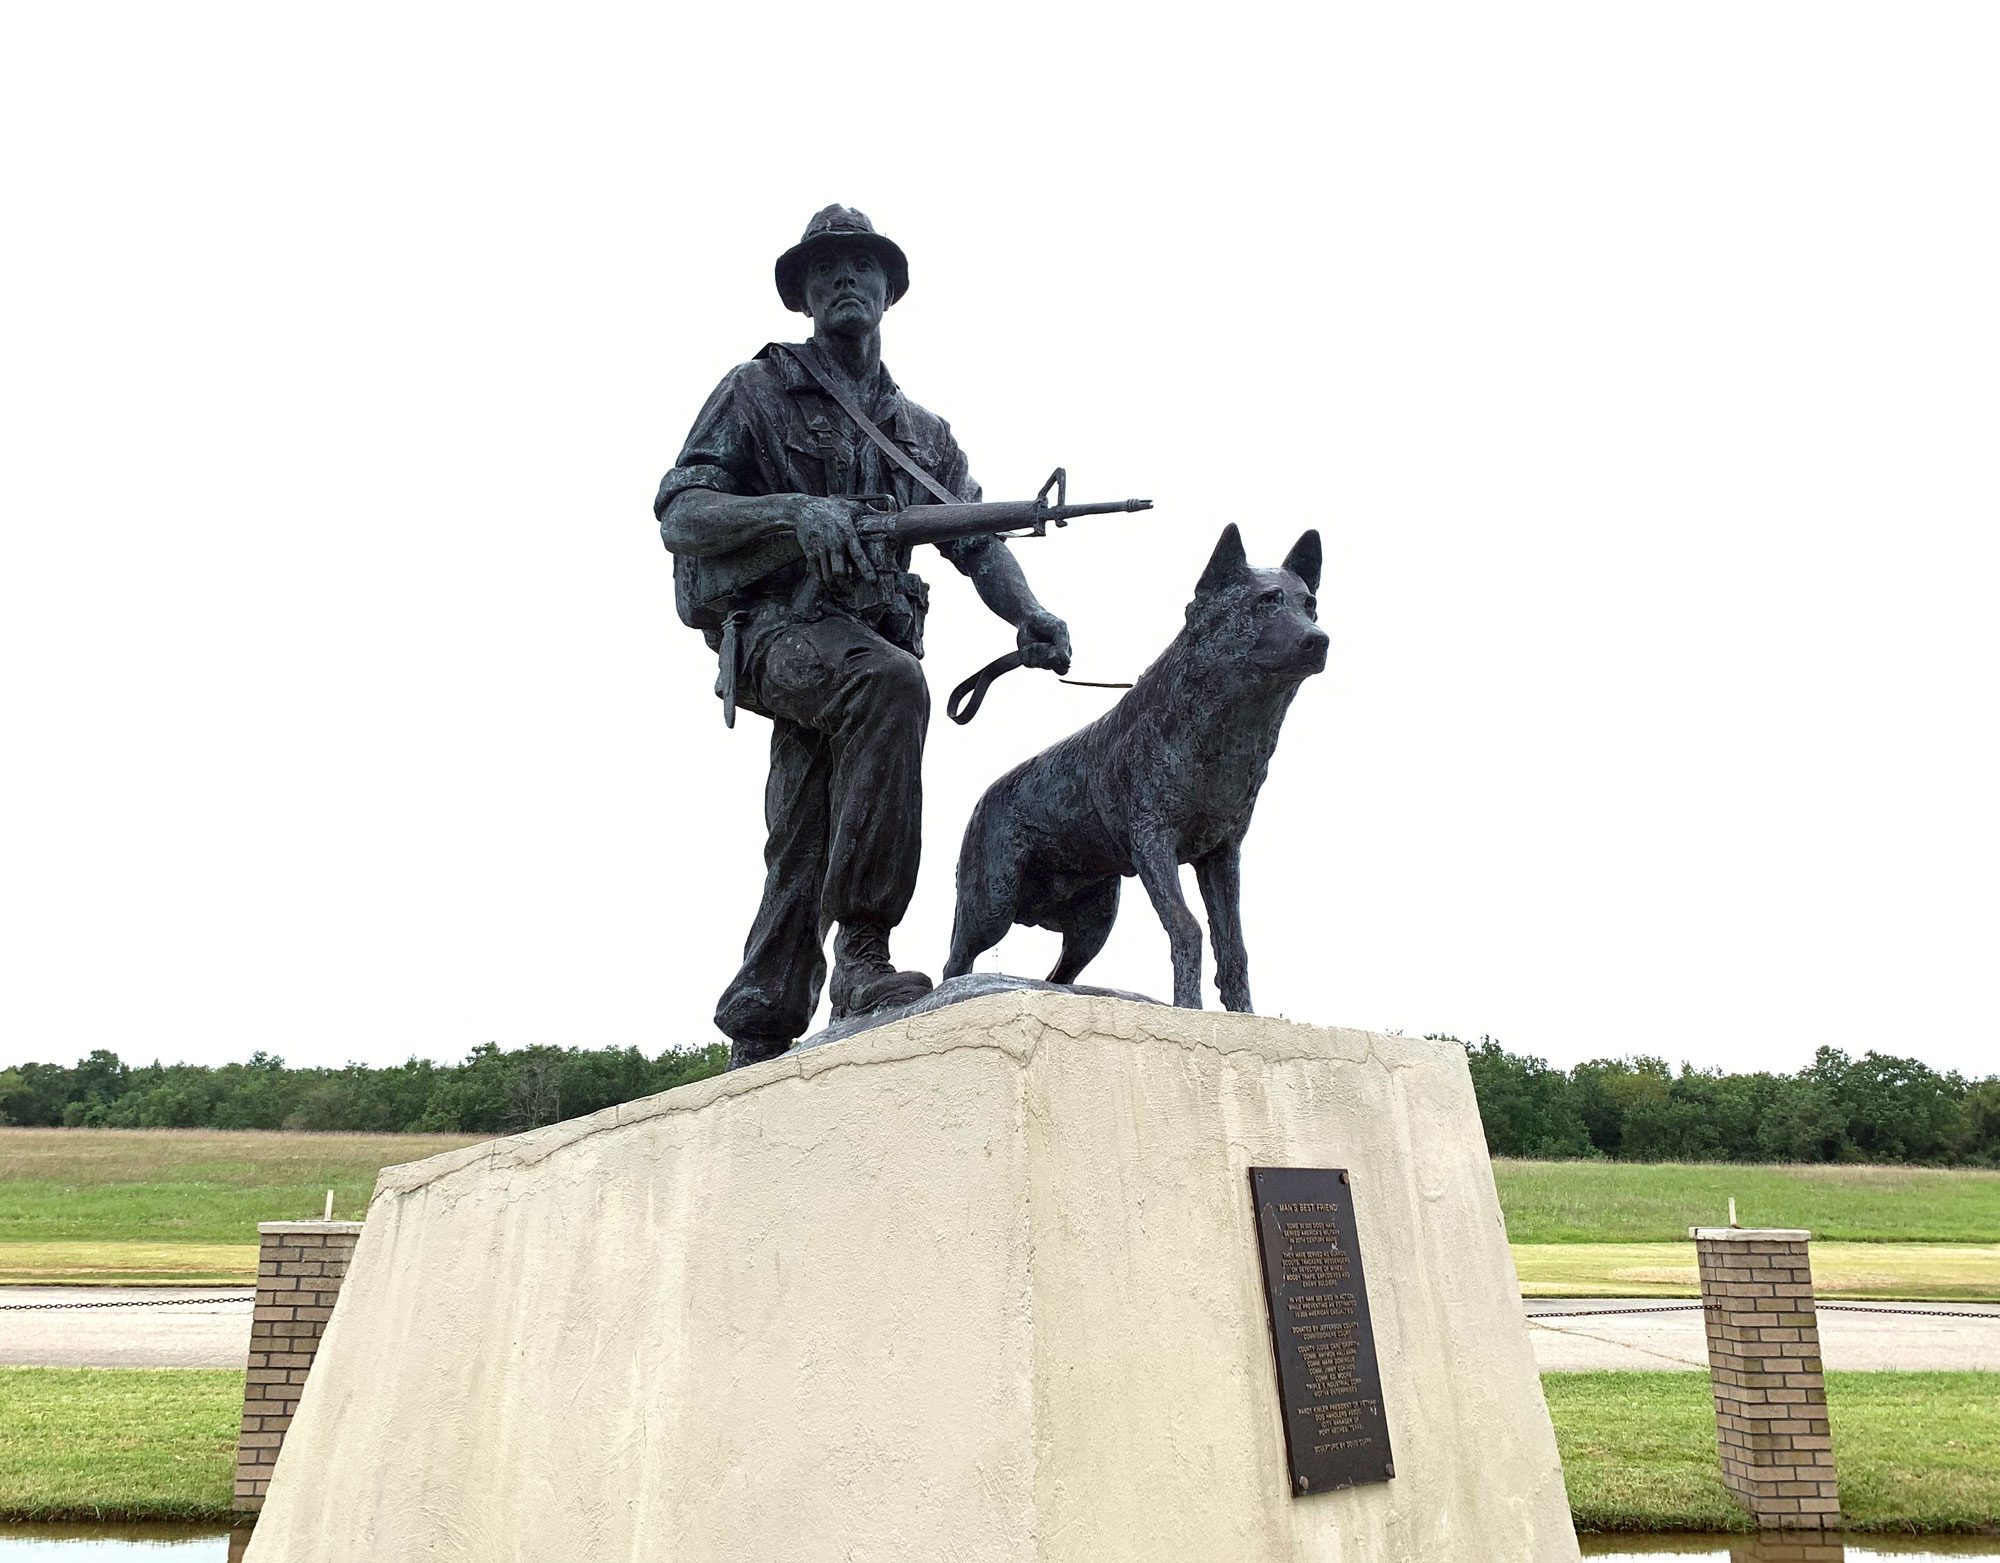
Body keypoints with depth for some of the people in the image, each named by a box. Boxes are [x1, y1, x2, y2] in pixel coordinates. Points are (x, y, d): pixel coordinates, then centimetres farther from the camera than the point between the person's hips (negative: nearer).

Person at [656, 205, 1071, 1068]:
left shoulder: (922, 431, 22)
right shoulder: (758, 390, 8)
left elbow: (976, 540, 15)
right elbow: (679, 513, -2)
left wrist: (1029, 616, -6)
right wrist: (790, 510, -21)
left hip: (870, 637, 5)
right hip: (776, 627, -5)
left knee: (803, 854, 0)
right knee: (892, 684, -36)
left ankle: (755, 1050, 7)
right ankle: (861, 955, -33)